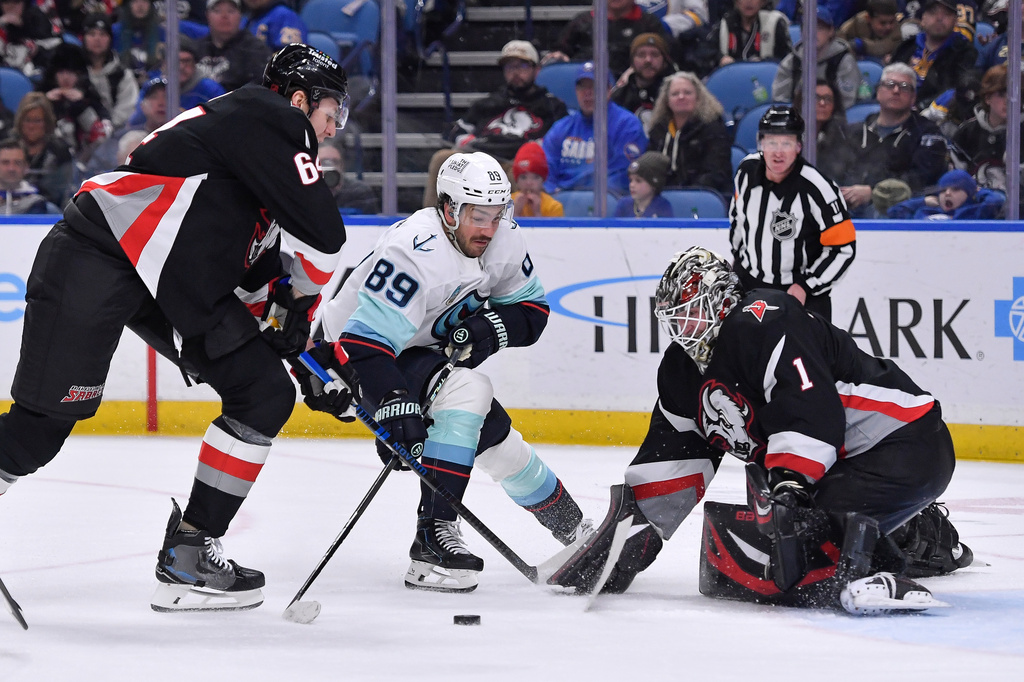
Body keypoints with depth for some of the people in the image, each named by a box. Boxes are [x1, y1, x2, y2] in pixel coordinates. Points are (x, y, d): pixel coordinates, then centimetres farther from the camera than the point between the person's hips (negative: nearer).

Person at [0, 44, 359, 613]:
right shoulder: (268, 118, -9)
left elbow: (257, 277, 25)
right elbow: (322, 234, -16)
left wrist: (318, 352, 18)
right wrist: (300, 293, 3)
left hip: (174, 284, 10)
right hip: (95, 261, -10)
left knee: (266, 393, 1)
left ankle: (188, 555, 2)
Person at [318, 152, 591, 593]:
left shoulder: (503, 240, -10)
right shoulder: (413, 253, -35)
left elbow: (531, 308, 0)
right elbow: (366, 343, -39)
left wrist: (493, 326, -21)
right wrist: (394, 407, -50)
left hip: (424, 350, 8)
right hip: (353, 354, -8)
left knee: (494, 437, 8)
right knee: (468, 388, -29)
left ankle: (572, 527, 33)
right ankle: (434, 535, -31)